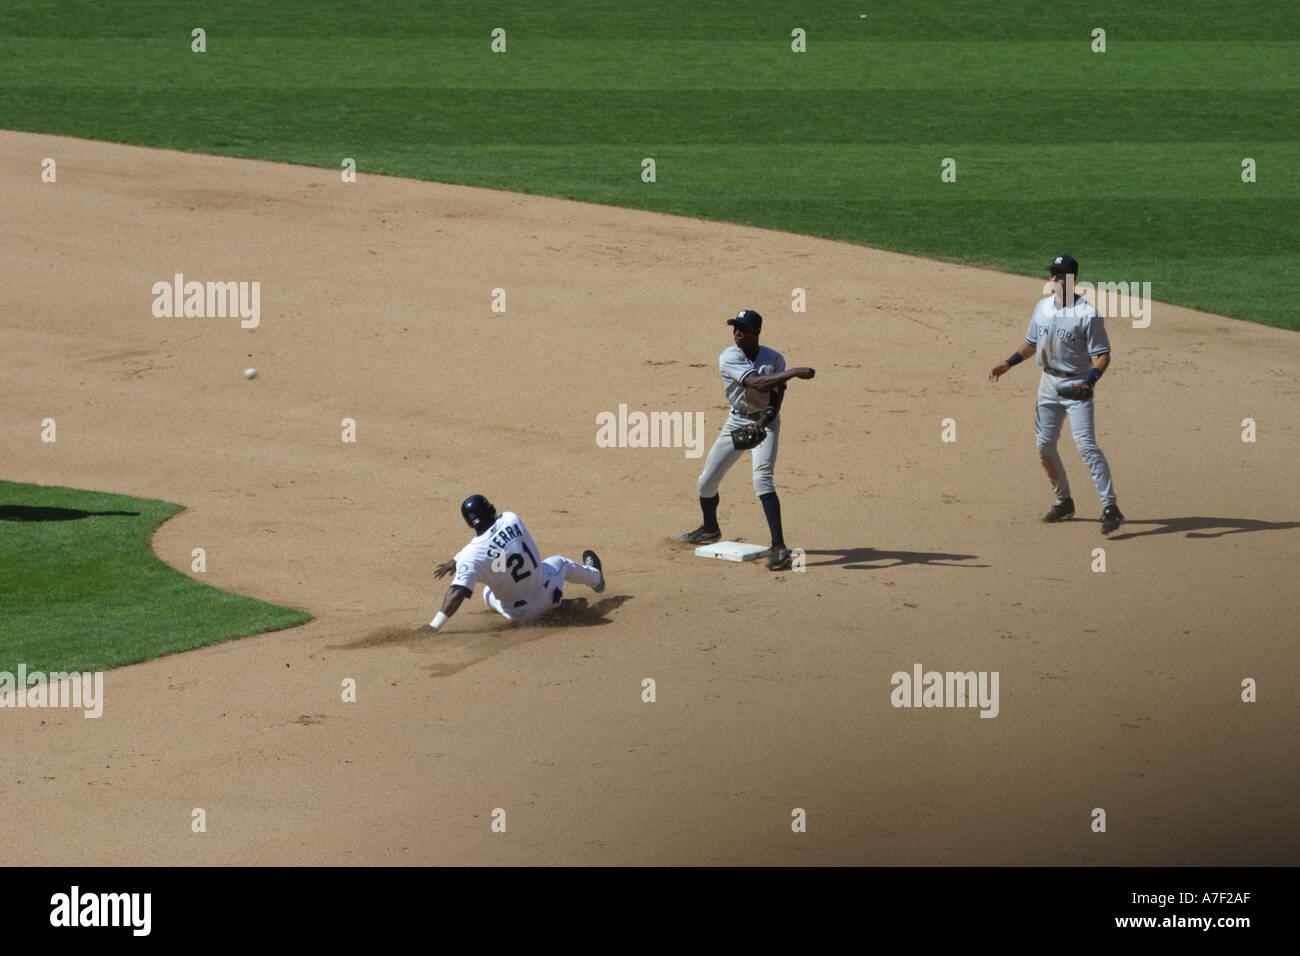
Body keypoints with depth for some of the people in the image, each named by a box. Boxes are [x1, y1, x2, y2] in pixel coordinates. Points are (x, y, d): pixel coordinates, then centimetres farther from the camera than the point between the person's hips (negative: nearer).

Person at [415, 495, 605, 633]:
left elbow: (457, 593, -35)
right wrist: (456, 561, 7)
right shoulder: (511, 520, -15)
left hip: (519, 614, -3)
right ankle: (595, 577, 68)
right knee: (559, 563, 34)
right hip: (546, 595, 3)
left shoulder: (472, 556, -29)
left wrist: (434, 625, -33)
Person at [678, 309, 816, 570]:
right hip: (737, 421, 2)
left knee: (762, 479, -22)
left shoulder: (775, 360, -7)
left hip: (765, 421, -2)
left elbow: (776, 394, -9)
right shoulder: (729, 358, -16)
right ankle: (710, 529, 39)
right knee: (707, 480, 9)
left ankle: (779, 546, -27)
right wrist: (794, 372, -35)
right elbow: (756, 382, -29)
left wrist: (769, 414, -31)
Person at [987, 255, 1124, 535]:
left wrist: (1089, 382, -30)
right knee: (1044, 446, 9)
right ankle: (1064, 502, 26)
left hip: (1077, 386, -7)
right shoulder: (1043, 307, 7)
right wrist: (1008, 364, 10)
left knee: (1086, 445, -17)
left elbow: (1102, 355, -15)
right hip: (1049, 383, 7)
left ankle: (1110, 508, -18)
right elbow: (1031, 343, 21)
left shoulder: (1088, 314, -15)